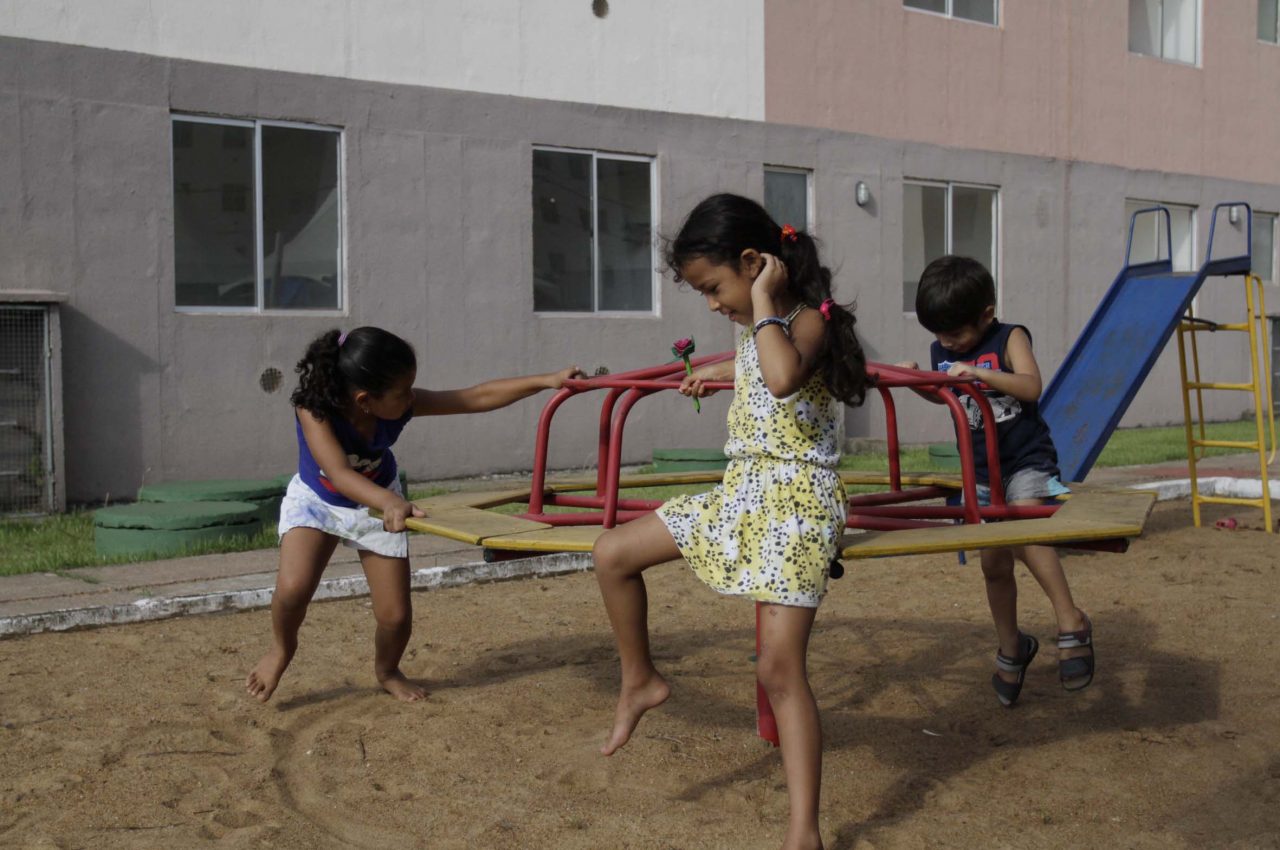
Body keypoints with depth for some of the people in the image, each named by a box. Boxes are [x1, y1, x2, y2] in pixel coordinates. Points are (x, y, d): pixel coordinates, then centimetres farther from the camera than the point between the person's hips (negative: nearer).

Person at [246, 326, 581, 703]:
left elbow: (480, 396, -25)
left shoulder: (401, 405, -27)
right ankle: (281, 648, 7)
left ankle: (387, 670, 30)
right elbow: (339, 474, -48)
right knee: (293, 587, -28)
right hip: (316, 500, -2)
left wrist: (547, 380, -31)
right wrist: (391, 502, -65)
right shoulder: (313, 407, -35)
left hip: (377, 503, 2)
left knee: (396, 615, -4)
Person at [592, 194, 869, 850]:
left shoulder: (810, 320, -12)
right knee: (613, 554, 5)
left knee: (780, 669, -12)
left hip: (797, 503, -8)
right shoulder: (759, 330, 13)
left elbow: (783, 377, -36)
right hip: (740, 494, 9)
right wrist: (715, 370, 52)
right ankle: (640, 680, 24)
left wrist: (763, 303, -24)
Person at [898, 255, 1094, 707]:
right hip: (980, 470, 5)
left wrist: (978, 373, -36)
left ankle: (1071, 623, -26)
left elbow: (1031, 386, -27)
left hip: (1026, 460, -5)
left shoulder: (1010, 338, -11)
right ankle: (1011, 649, 25)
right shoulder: (942, 351, 3)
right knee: (994, 564, 7)